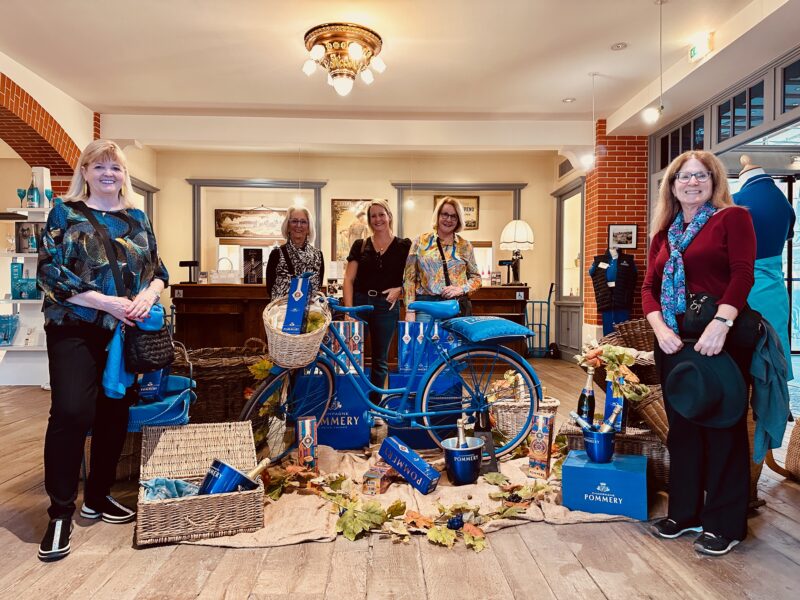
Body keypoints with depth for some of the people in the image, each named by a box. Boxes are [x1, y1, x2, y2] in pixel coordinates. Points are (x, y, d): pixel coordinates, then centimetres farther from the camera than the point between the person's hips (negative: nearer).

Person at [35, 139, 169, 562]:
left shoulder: (137, 219, 11)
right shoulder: (65, 213, 1)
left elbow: (158, 270, 12)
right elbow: (50, 273, -9)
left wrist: (149, 293, -11)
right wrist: (108, 302, -17)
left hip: (125, 332, 4)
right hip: (75, 329, -4)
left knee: (115, 414, 8)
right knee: (71, 412, -12)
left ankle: (98, 496, 26)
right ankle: (60, 511, 5)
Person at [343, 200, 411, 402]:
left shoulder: (404, 246, 3)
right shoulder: (360, 245, 6)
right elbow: (349, 279, 2)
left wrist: (400, 289, -13)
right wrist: (349, 309, -9)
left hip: (386, 306, -1)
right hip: (360, 302, 1)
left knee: (380, 359, 8)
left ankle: (373, 404, 20)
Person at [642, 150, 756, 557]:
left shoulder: (732, 218, 0)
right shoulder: (663, 233, 15)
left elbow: (742, 275, -12)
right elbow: (649, 287, 8)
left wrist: (720, 325, -25)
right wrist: (660, 328, -9)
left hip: (720, 340, -5)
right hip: (673, 340, 5)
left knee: (723, 428, 3)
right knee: (681, 426, 13)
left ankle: (724, 523, 17)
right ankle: (684, 511, 28)